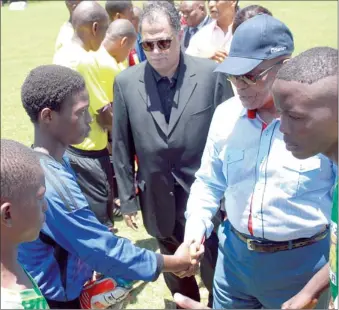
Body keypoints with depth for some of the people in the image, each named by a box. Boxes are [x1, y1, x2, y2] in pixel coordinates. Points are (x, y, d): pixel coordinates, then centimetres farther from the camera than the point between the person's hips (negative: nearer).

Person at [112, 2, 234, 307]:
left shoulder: (212, 74, -13)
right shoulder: (126, 81, -6)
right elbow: (122, 146, 0)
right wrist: (127, 199, 3)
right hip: (159, 202, 2)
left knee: (216, 275, 16)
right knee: (176, 276, 23)